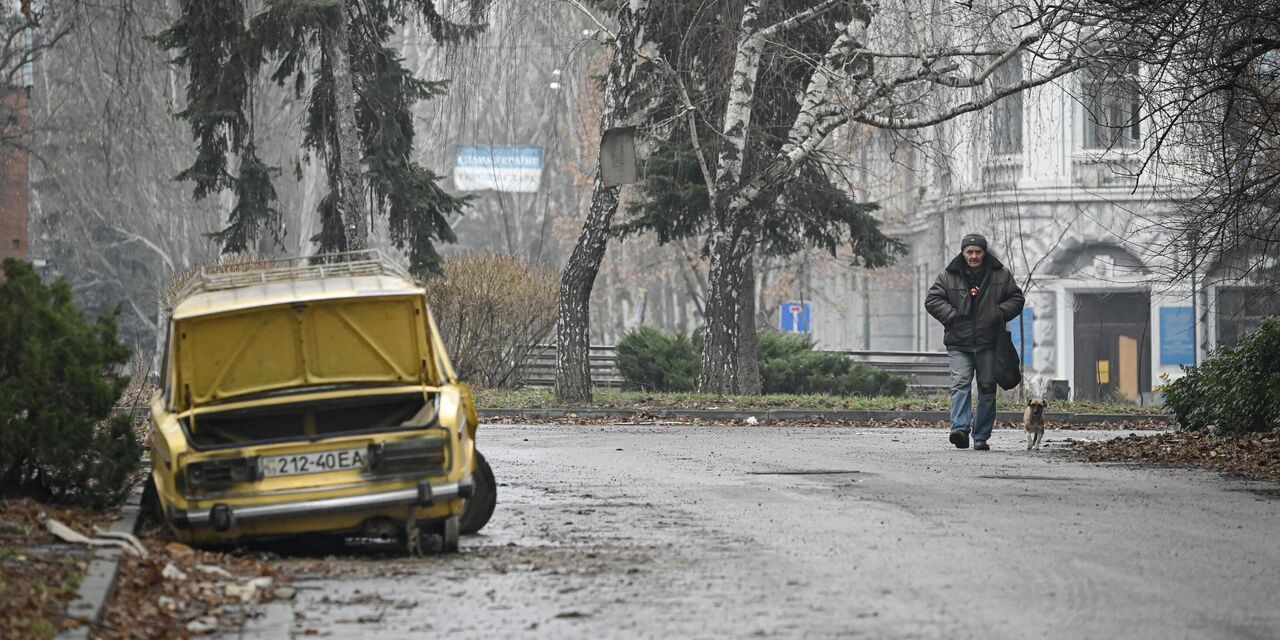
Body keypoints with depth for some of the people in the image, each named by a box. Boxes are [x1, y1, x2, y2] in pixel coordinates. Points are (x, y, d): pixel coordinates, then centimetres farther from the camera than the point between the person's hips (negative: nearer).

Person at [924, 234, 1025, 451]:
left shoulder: (1001, 275, 5)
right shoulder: (949, 276, 2)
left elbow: (1016, 300, 10)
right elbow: (932, 300, 2)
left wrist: (999, 313, -7)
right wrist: (952, 315, -11)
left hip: (988, 345, 1)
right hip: (959, 345, -1)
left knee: (987, 389, 3)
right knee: (960, 384, -16)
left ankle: (982, 437, 10)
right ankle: (960, 429, -27)